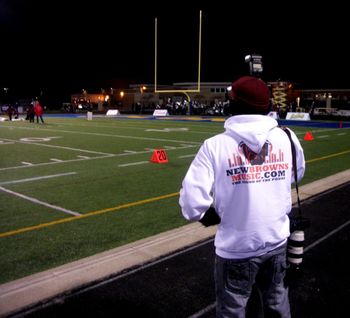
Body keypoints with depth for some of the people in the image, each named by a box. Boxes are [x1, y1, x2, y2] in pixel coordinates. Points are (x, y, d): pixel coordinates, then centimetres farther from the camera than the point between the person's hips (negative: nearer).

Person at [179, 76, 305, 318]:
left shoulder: (215, 145, -17)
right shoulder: (287, 138, -6)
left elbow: (192, 203, -19)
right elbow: (297, 175, 13)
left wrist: (213, 217, 1)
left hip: (236, 248, -3)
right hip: (277, 242, 4)